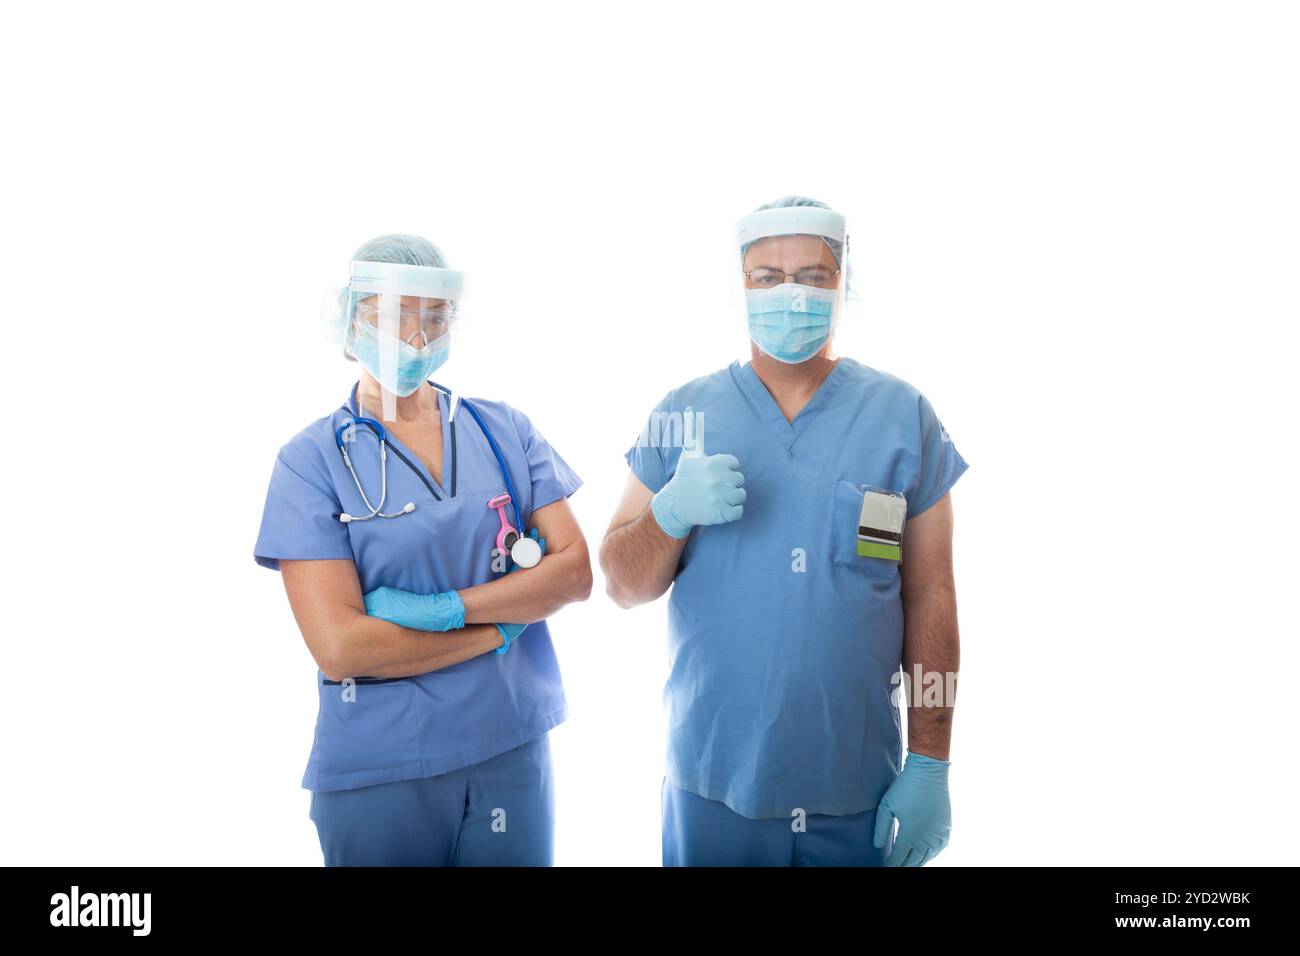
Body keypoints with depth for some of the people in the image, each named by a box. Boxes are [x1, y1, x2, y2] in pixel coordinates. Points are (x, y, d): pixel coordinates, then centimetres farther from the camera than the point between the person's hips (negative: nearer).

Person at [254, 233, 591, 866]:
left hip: (514, 749, 3)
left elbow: (575, 571, -4)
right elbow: (339, 647, -16)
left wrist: (446, 607, -16)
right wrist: (505, 625, -11)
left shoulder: (505, 431, 3)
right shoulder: (313, 459, -8)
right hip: (377, 772, -3)